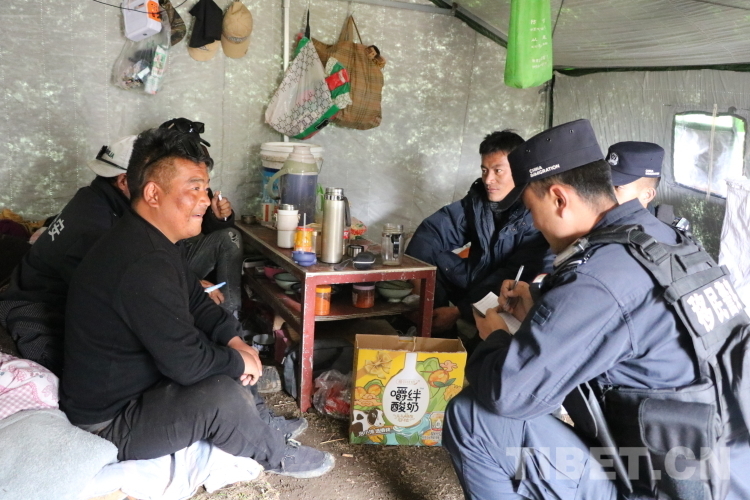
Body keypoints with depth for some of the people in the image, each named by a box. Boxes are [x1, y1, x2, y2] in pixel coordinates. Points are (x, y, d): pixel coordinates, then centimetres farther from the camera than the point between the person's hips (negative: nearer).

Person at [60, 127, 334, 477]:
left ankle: (259, 426, 23)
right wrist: (238, 362, -12)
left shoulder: (151, 240, 1)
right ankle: (274, 454, 2)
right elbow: (188, 363, -30)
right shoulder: (142, 265, -33)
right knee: (223, 394, -27)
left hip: (139, 381, 11)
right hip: (109, 424, -11)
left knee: (221, 344, 14)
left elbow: (197, 303, 12)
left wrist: (235, 341, -4)